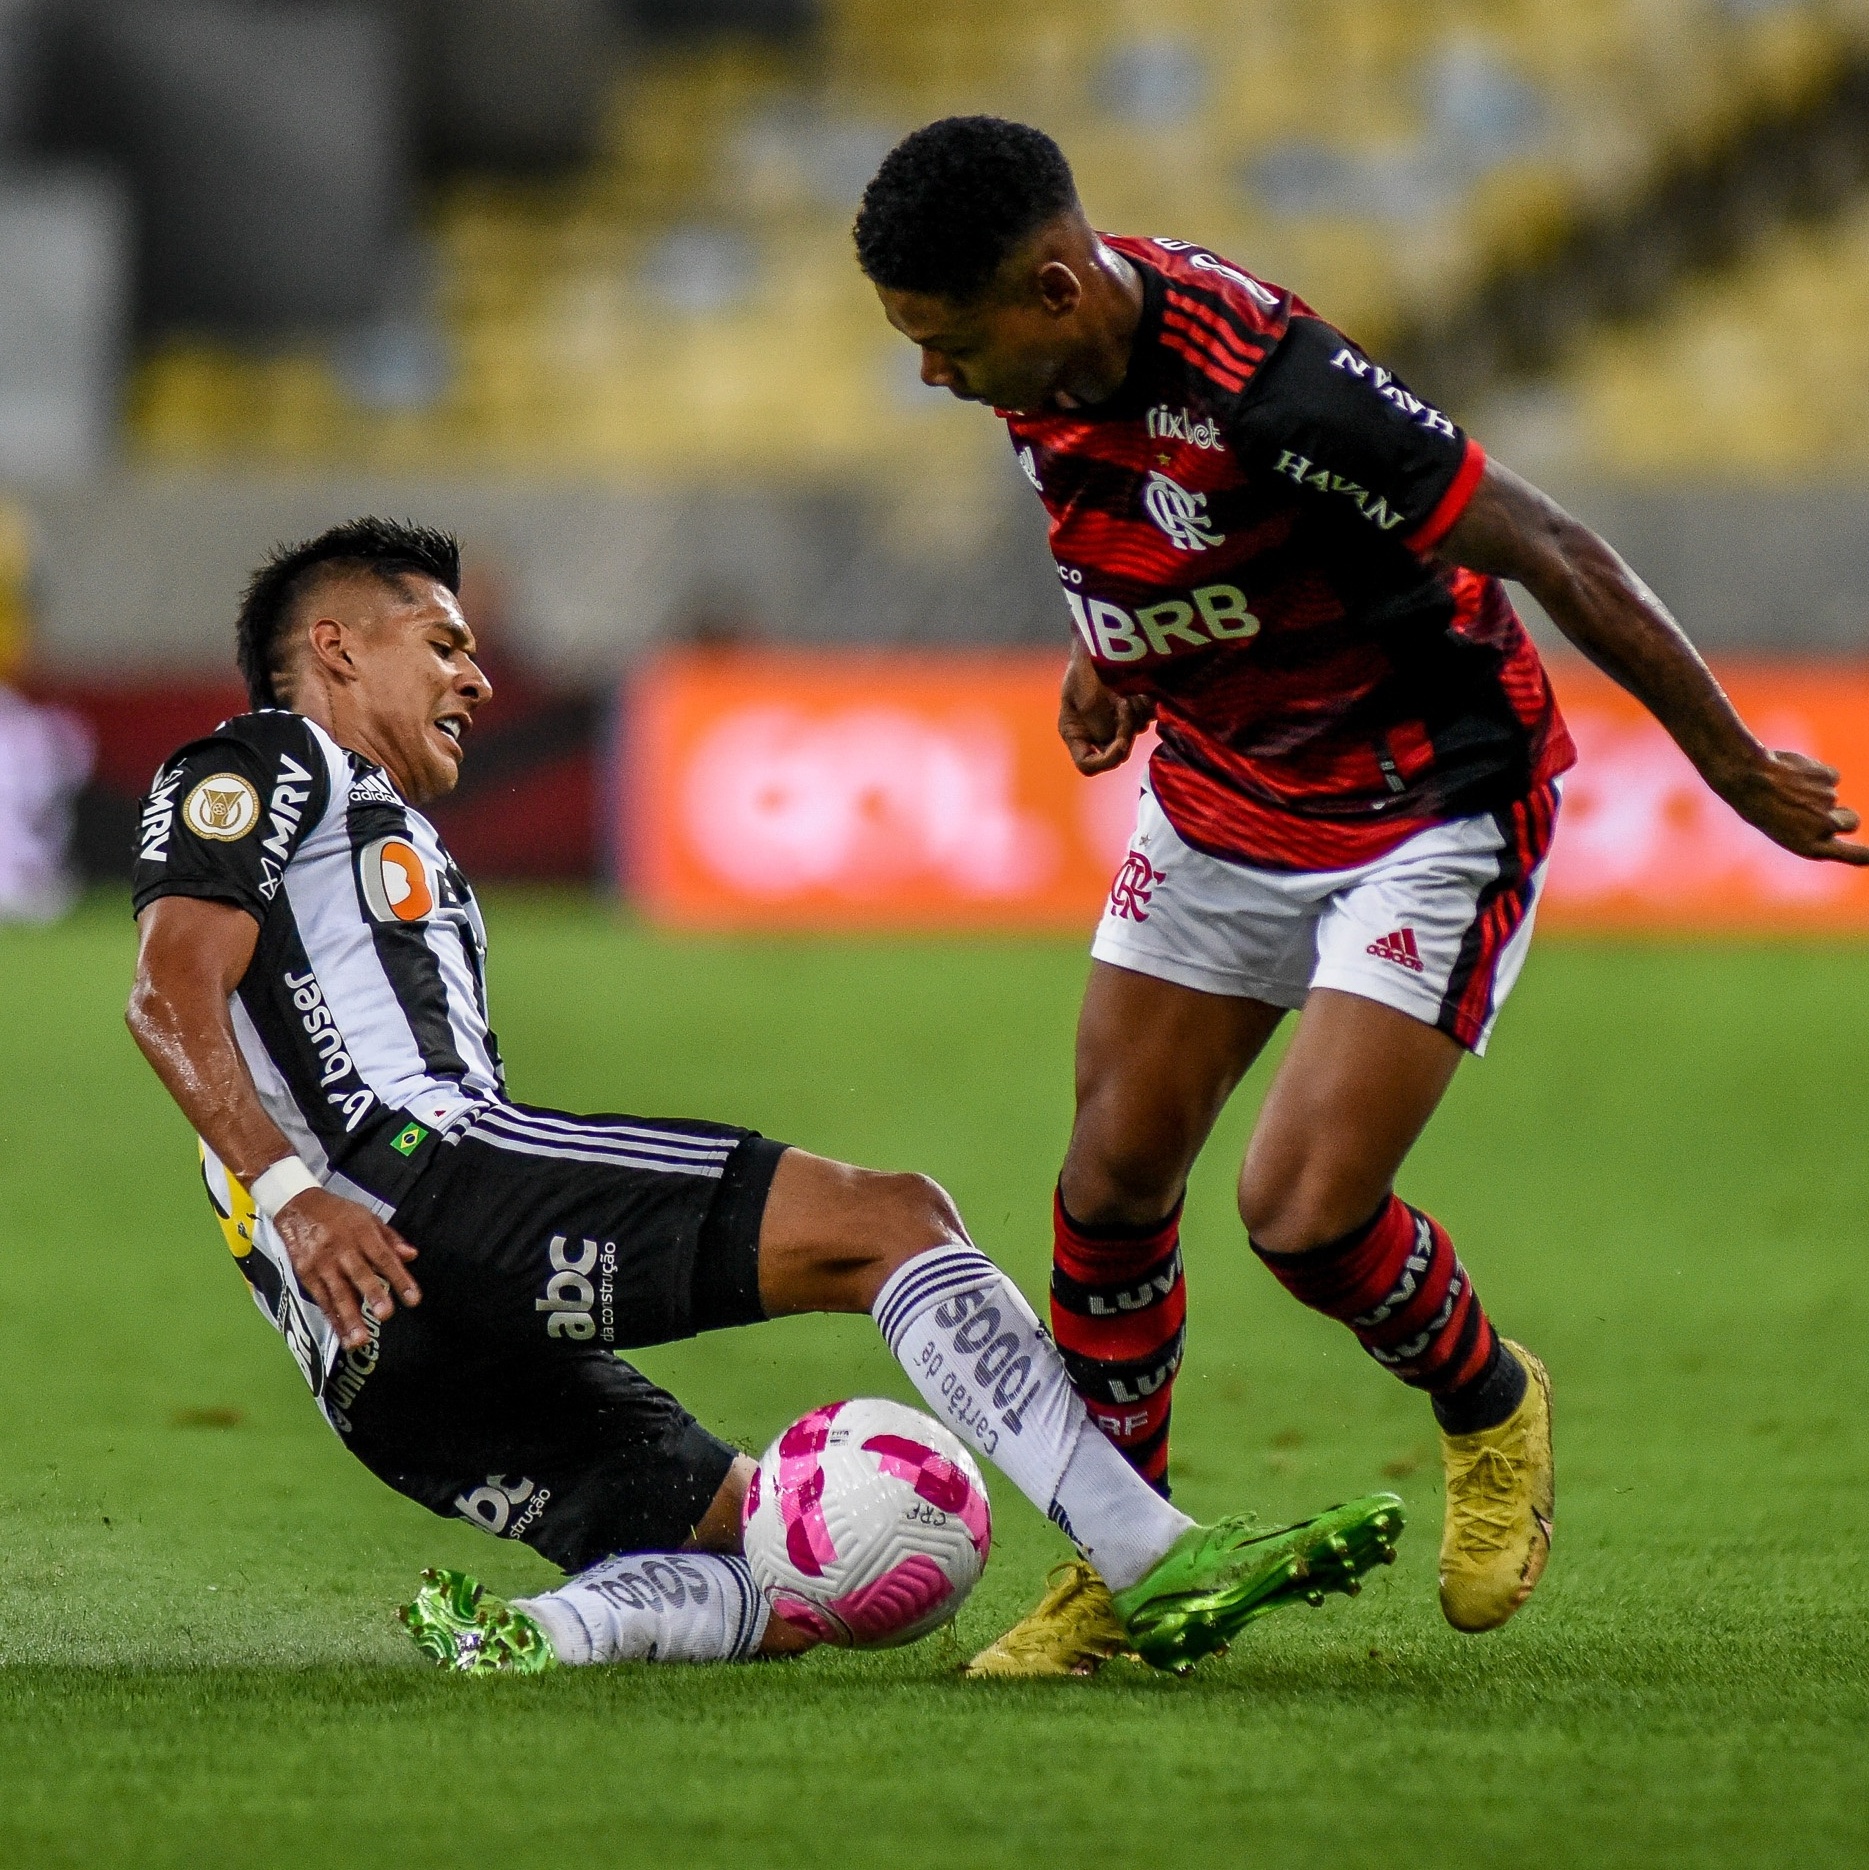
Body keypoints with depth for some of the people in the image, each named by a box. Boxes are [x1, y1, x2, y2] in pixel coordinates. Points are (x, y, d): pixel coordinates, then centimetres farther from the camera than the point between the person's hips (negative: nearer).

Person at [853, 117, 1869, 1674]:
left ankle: (1492, 1408, 17)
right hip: (1215, 796, 7)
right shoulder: (1047, 355, -13)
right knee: (1113, 1180, 3)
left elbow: (1551, 555, -26)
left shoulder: (1277, 392, -35)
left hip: (1432, 810, -7)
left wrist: (1735, 766, -18)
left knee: (1304, 1210, -14)